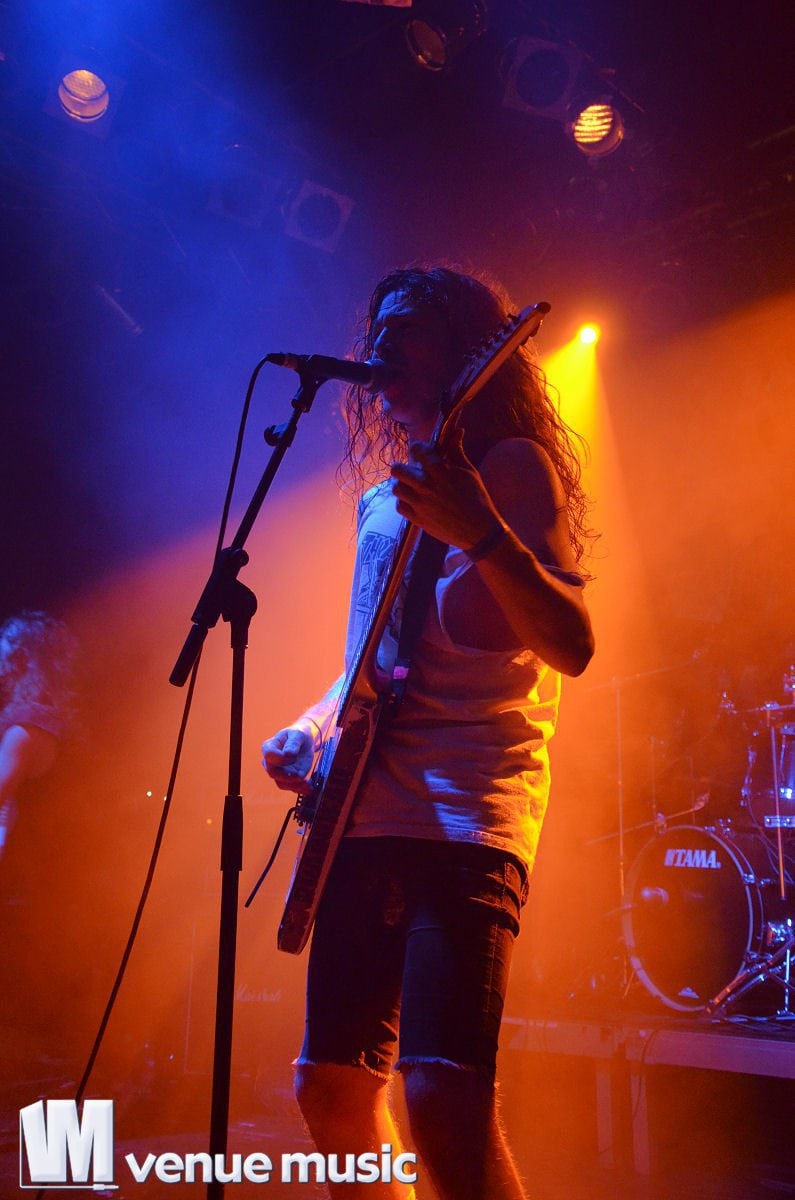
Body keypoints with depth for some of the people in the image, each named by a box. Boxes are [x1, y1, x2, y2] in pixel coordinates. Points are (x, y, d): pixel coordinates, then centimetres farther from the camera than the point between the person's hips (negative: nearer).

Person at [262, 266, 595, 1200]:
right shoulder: (381, 501, 21)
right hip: (366, 814, 8)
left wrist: (479, 533, -29)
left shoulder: (514, 467, -1)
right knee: (331, 1088, 10)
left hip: (467, 814, -7)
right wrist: (312, 726, 14)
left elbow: (573, 647, -15)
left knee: (442, 1094, -21)